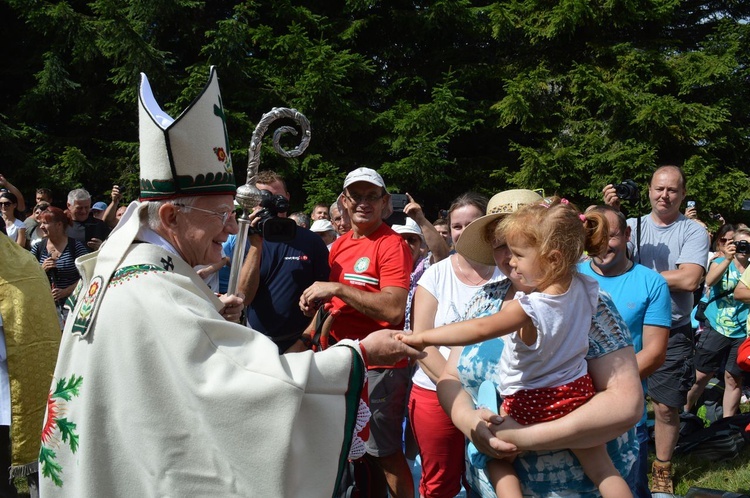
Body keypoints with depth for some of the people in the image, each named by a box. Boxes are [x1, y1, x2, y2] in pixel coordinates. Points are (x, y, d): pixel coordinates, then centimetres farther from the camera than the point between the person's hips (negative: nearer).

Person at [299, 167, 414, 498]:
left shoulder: (392, 245, -13)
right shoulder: (339, 246, 11)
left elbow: (394, 309, -24)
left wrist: (337, 289, -22)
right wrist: (317, 302, 3)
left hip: (379, 364, -8)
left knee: (385, 453, 0)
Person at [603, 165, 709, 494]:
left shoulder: (694, 232, -4)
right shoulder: (633, 226, 3)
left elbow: (689, 280, -18)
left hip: (672, 333, -2)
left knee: (667, 405, 4)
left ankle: (662, 469, 21)